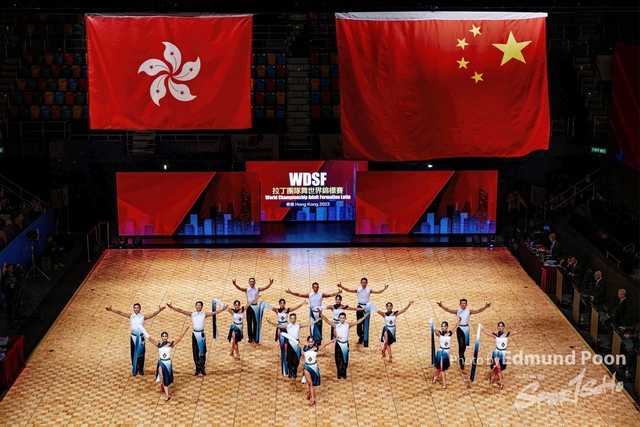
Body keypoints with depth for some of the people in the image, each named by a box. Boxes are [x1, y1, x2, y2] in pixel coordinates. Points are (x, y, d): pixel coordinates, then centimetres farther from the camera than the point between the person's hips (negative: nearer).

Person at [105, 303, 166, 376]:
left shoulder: (143, 317, -4)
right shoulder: (131, 316, 0)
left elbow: (153, 314, -15)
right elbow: (120, 313, -5)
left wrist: (159, 310, -32)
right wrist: (111, 310, -13)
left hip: (141, 337, -1)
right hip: (133, 337, 1)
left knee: (141, 353, 3)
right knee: (133, 353, 6)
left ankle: (141, 369, 16)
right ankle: (134, 369, 17)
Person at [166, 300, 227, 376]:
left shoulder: (204, 314, 1)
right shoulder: (192, 314, 2)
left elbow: (214, 313, -7)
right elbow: (181, 310, -5)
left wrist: (222, 309, -21)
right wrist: (172, 307, -15)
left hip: (202, 334, -1)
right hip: (195, 334, 1)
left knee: (202, 352, -1)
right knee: (195, 353, 3)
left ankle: (202, 369, 7)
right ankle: (197, 369, 10)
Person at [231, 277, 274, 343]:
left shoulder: (257, 289, 1)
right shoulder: (246, 290, 1)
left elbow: (265, 288, -12)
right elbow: (239, 288, -14)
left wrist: (270, 284, -31)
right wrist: (235, 284, -34)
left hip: (256, 307, 0)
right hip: (249, 307, 0)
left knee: (256, 322, 5)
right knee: (249, 322, 3)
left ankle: (255, 337, 14)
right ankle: (250, 337, 10)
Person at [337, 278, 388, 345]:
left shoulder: (369, 290, 2)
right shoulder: (358, 290, 1)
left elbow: (378, 292, -2)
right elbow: (348, 290, -7)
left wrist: (384, 289, -16)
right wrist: (341, 287, -19)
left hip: (367, 307, 0)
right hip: (360, 307, 0)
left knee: (366, 323, 2)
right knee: (359, 322, 2)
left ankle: (365, 338, 12)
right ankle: (360, 336, 18)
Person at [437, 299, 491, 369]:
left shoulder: (469, 311, 3)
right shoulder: (457, 311, -1)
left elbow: (478, 311, -8)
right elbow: (448, 310, -13)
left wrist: (485, 307, -24)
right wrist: (441, 306, -30)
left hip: (466, 328, 3)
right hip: (459, 328, -3)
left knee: (465, 345, 12)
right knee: (461, 344, -15)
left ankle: (460, 357, 37)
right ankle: (461, 361, -10)